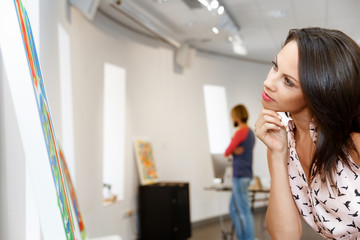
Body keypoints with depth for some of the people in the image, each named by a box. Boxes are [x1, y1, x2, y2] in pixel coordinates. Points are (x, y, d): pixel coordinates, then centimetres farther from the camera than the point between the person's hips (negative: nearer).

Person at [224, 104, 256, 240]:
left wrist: (231, 151, 6)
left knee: (244, 211, -6)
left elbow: (227, 153, -11)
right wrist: (234, 150, -3)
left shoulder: (241, 132, -14)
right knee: (234, 209, 14)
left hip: (240, 175, -10)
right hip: (245, 175, 10)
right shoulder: (251, 133, 17)